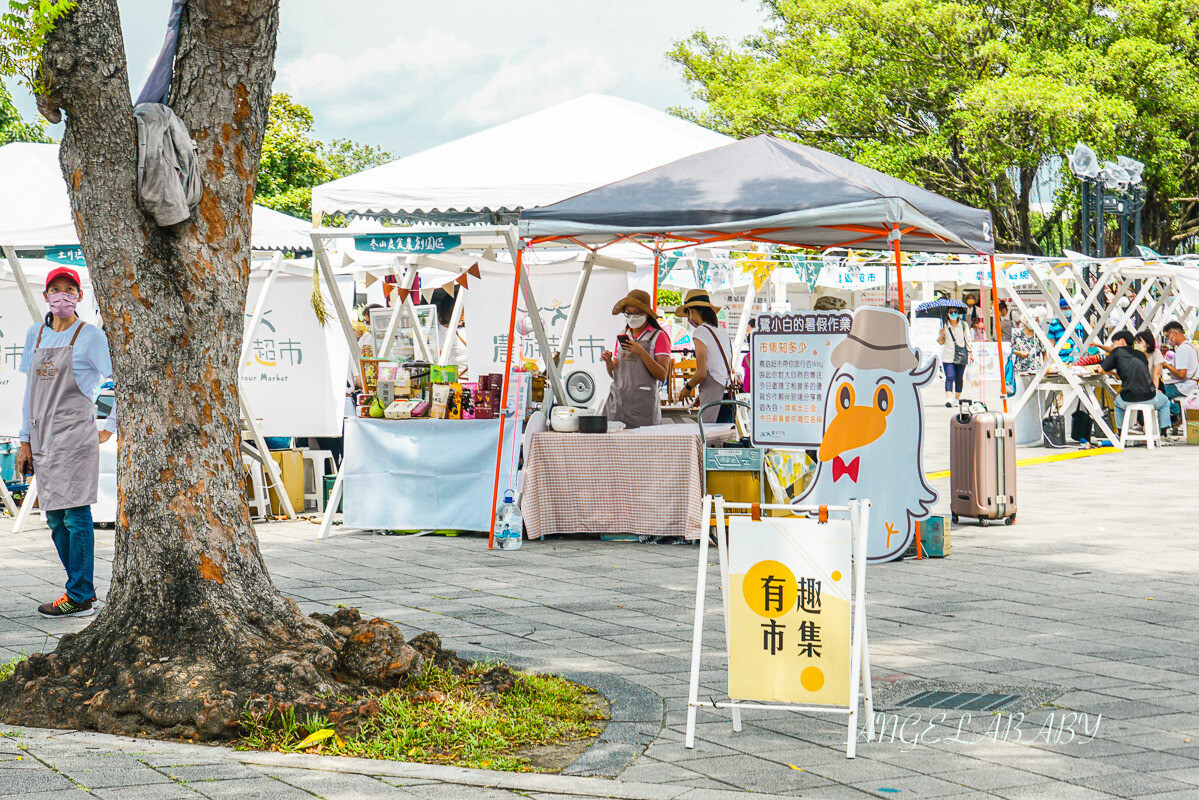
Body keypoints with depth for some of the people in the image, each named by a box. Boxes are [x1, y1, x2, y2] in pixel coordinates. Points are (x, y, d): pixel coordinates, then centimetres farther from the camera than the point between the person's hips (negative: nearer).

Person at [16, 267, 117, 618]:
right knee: (55, 518, 9)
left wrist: (110, 429, -3)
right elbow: (30, 391, 17)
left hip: (75, 438, -7)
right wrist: (25, 441, 13)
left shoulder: (91, 337, -4)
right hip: (43, 441, 7)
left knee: (75, 516, -7)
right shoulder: (35, 335, 14)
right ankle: (83, 589, 18)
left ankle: (78, 597, -3)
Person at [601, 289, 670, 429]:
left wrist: (642, 353, -16)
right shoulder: (622, 336, 17)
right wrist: (608, 361, 0)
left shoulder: (658, 336, 1)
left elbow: (662, 375, -7)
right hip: (618, 400, 5)